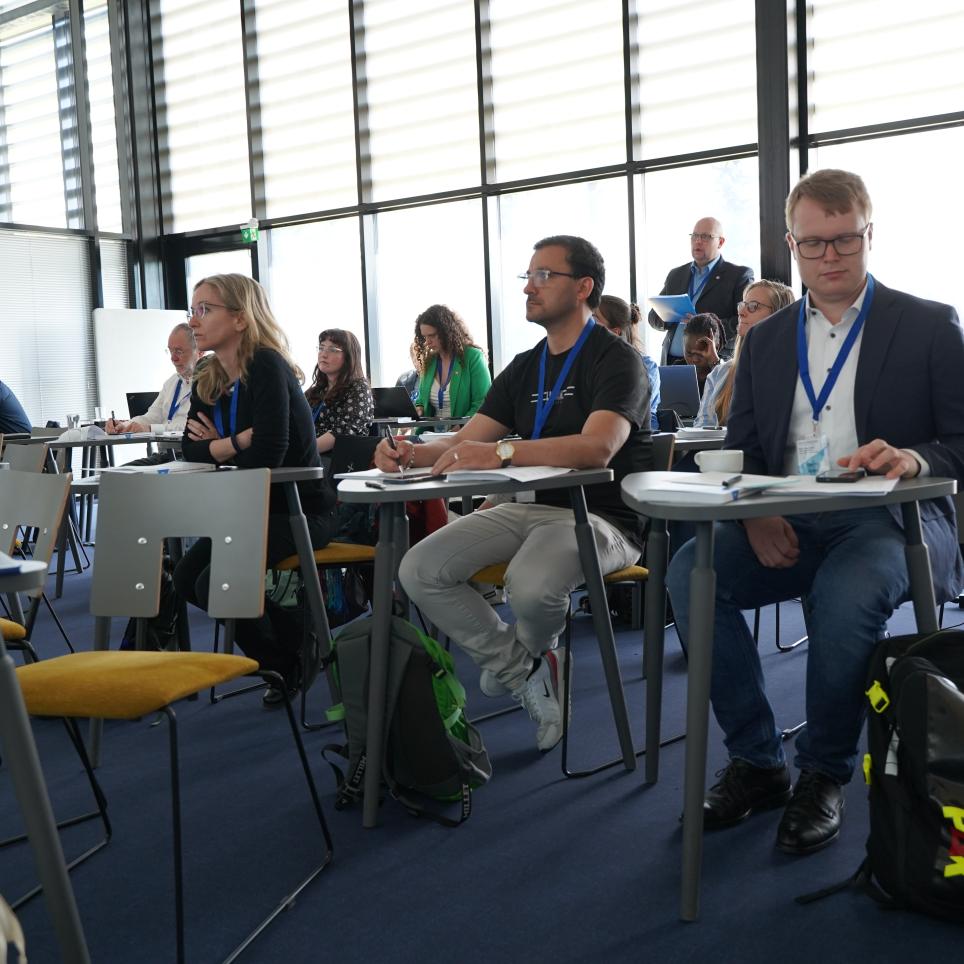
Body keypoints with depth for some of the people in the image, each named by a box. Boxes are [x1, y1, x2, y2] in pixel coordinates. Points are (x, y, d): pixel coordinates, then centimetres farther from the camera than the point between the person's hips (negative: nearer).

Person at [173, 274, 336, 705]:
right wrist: (236, 442, -17)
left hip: (300, 508, -9)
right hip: (254, 507, 9)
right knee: (186, 579, 6)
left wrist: (218, 448, -9)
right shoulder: (208, 378, 6)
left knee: (213, 583, -20)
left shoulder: (266, 366, -19)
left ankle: (291, 663, 6)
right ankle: (294, 639, 19)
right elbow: (191, 447, 1)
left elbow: (267, 453, -28)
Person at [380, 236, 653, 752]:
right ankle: (524, 670, 3)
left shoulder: (616, 359, -7)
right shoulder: (525, 367, 17)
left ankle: (530, 655, 3)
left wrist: (502, 451, -36)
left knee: (530, 585, -36)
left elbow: (597, 447, -26)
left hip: (598, 516, -7)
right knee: (419, 570, -12)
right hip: (530, 508, 7)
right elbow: (465, 443, 9)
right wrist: (412, 454, -13)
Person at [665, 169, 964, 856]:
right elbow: (739, 452, 11)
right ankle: (757, 762, -9)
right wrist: (755, 514, -11)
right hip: (787, 528, 4)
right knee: (689, 574, -24)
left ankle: (825, 775, -10)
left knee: (843, 594, -37)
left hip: (886, 520, -3)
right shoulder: (765, 340, 16)